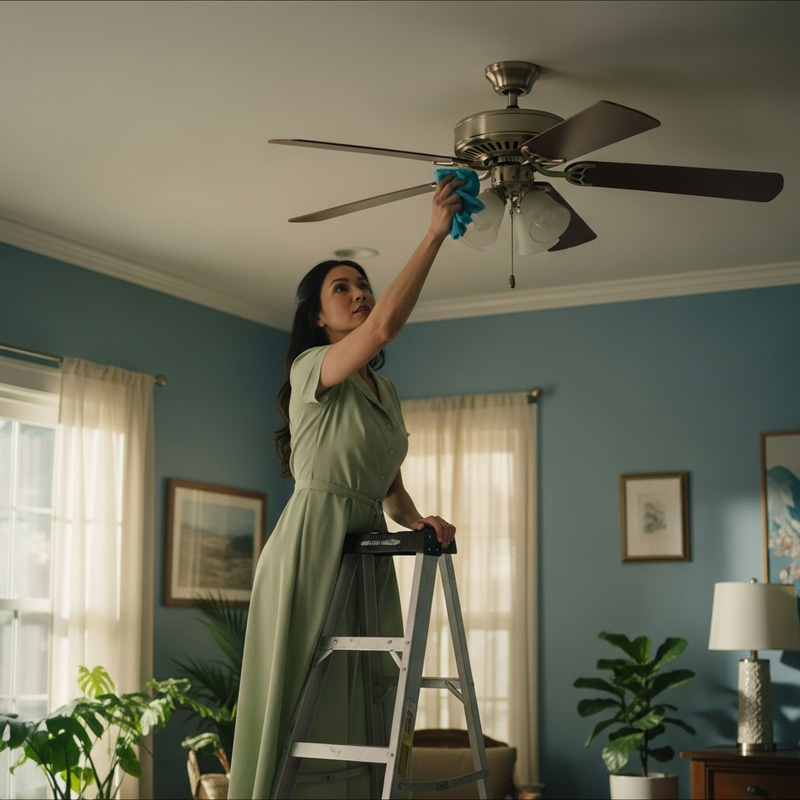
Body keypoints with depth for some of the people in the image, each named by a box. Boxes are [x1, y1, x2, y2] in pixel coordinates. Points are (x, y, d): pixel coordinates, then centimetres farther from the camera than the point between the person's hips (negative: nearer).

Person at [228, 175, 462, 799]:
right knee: (299, 712, -6)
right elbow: (386, 325, -25)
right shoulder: (312, 367, -5)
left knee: (358, 719, 5)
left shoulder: (385, 391, 19)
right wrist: (435, 233, -20)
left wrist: (417, 519, -2)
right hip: (309, 550, -8)